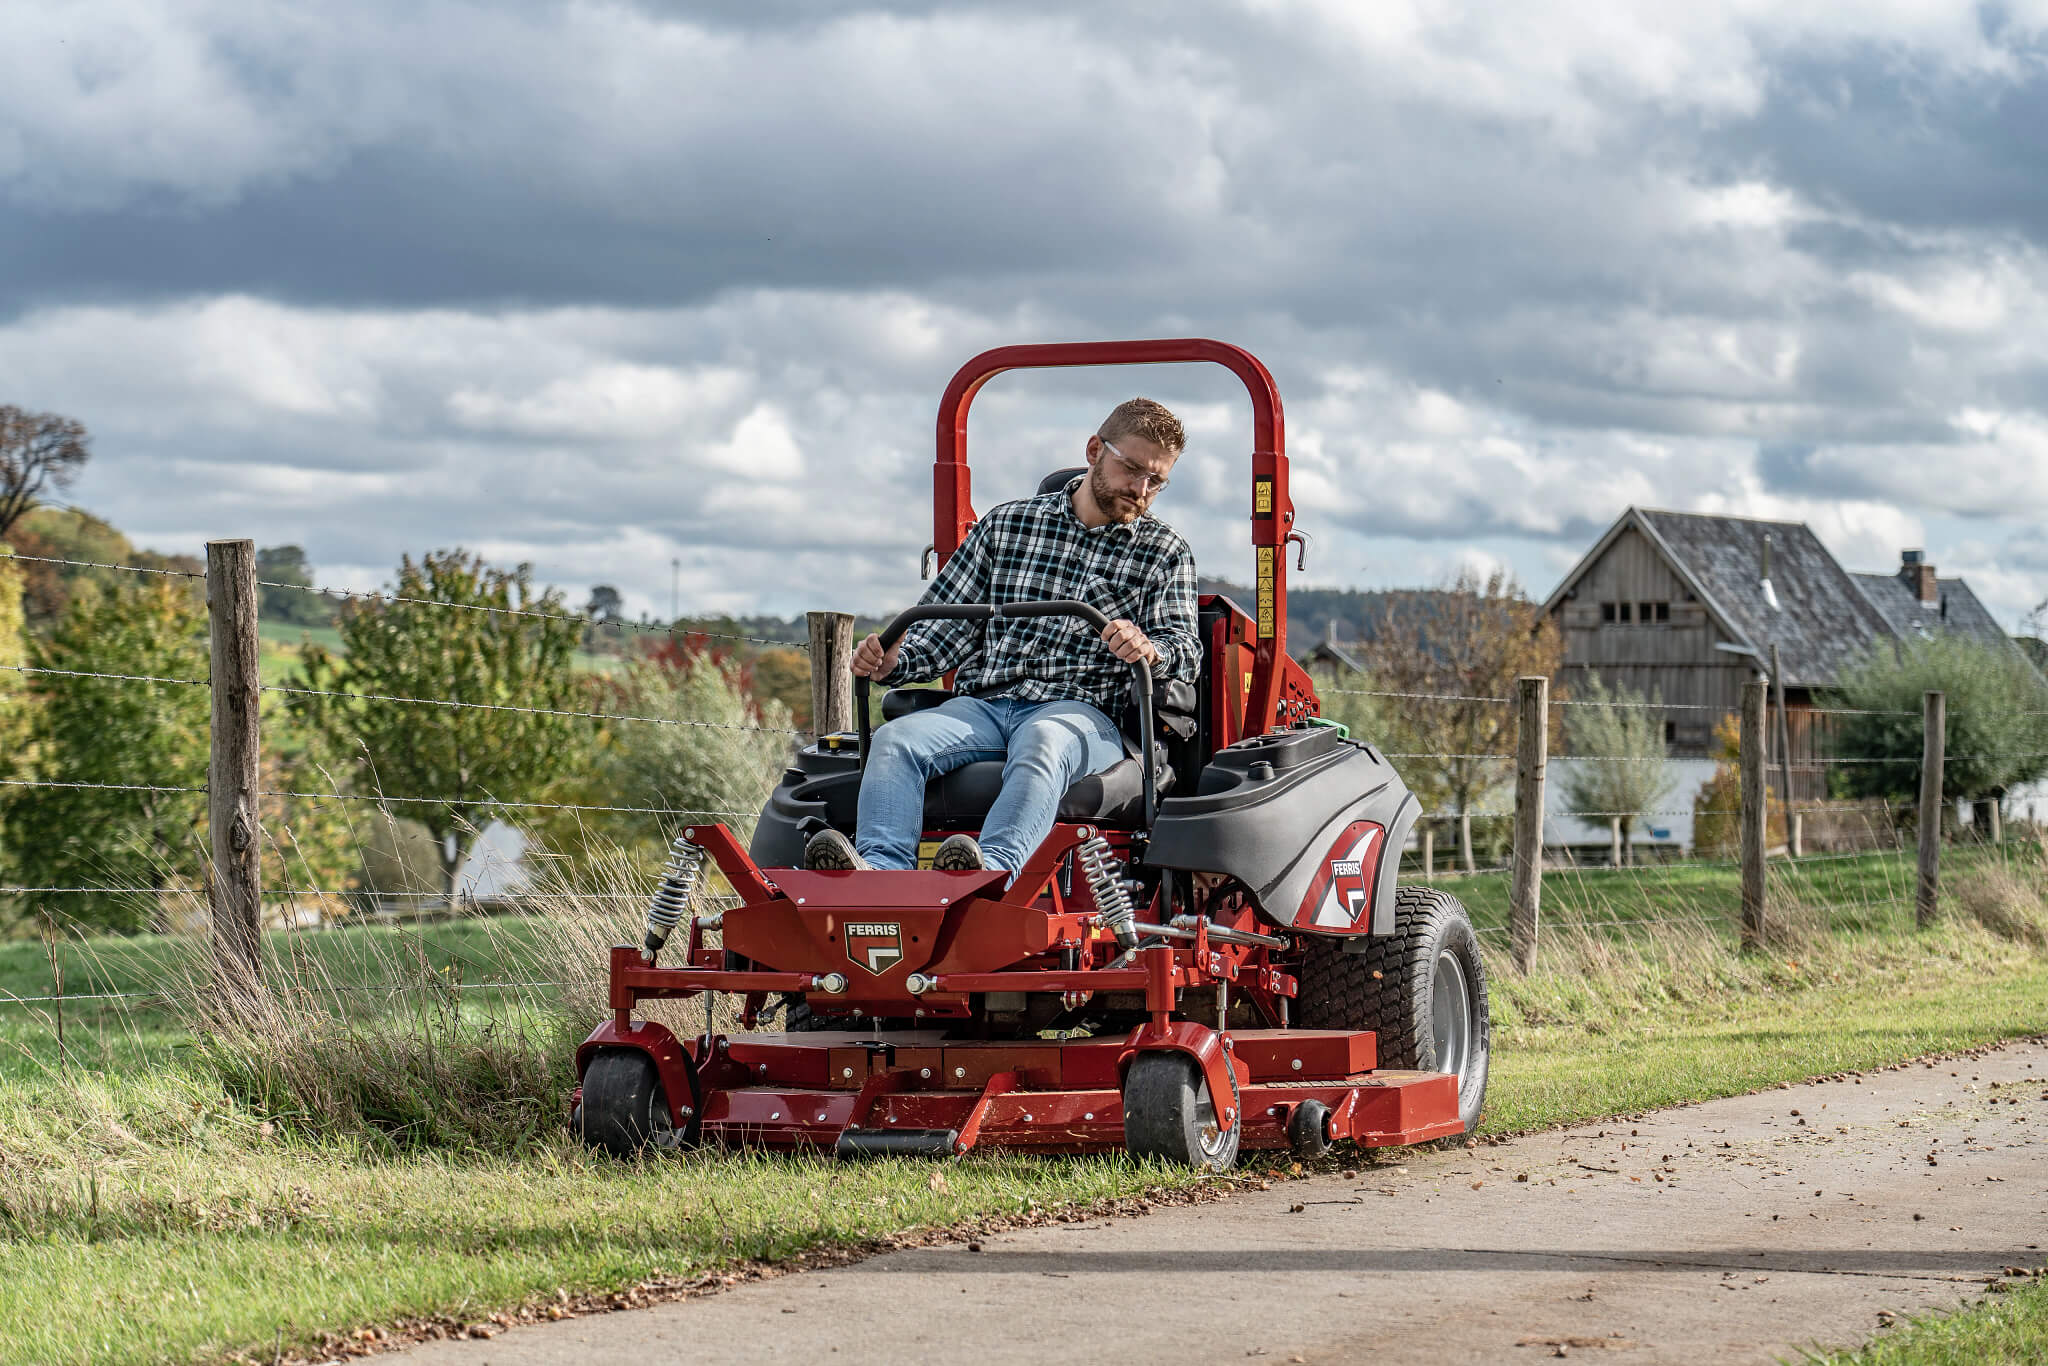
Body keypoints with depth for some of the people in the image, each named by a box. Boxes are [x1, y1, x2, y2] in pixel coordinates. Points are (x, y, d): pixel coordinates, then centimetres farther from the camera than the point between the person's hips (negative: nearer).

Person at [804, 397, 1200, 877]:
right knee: (897, 739, -27)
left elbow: (1185, 649, 2)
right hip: (982, 706, 3)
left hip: (1081, 713, -3)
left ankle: (992, 871, -64)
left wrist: (1149, 650, -23)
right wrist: (892, 662, -2)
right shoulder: (1005, 526, 21)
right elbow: (947, 626, 19)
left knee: (1043, 742, -40)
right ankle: (879, 871, -50)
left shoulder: (1165, 552, 16)